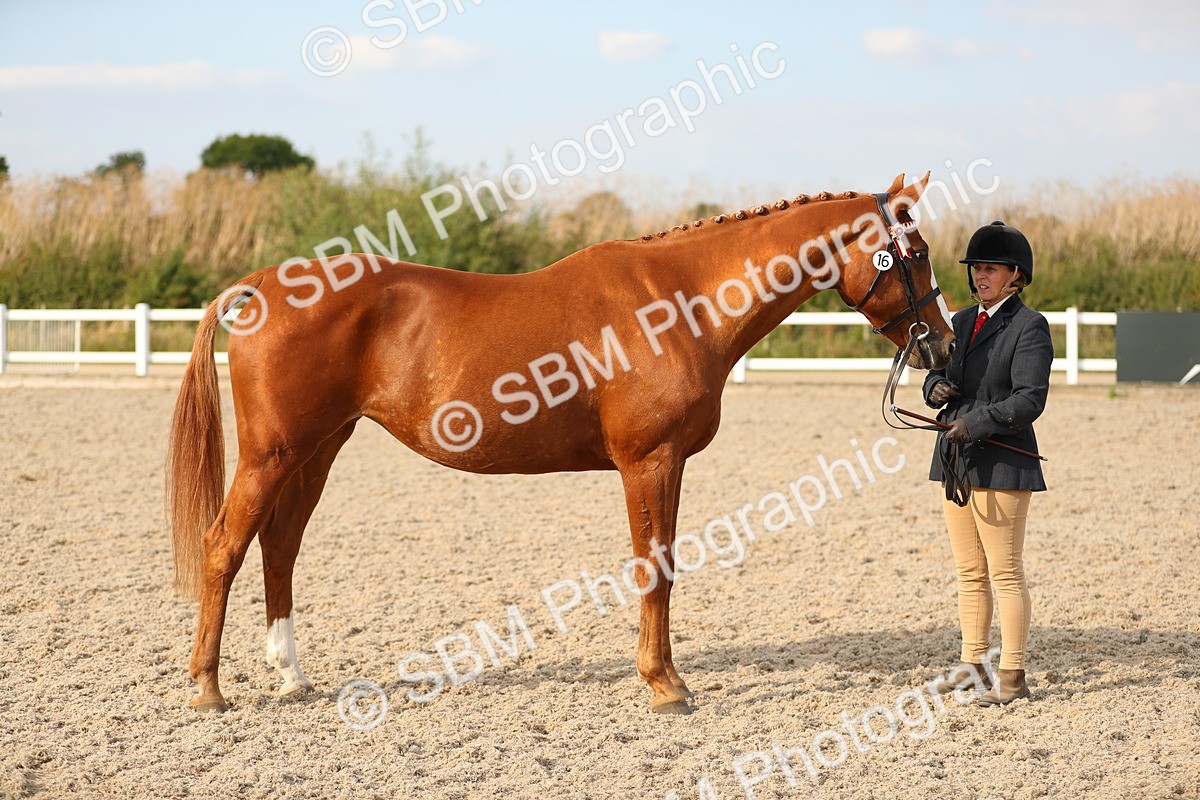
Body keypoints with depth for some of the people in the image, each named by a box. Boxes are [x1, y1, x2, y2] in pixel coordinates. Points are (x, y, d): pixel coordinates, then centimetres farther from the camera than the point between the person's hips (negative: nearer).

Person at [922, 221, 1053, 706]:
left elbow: (1030, 400, -17)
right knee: (969, 573, 14)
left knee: (1005, 573, -4)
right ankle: (972, 664, 22)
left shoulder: (1029, 327, -9)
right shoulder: (961, 322, 14)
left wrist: (975, 423, -24)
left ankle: (1012, 675, 0)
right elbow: (939, 376, 19)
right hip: (956, 462, 8)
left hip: (1001, 464, -8)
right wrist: (936, 388, -4)